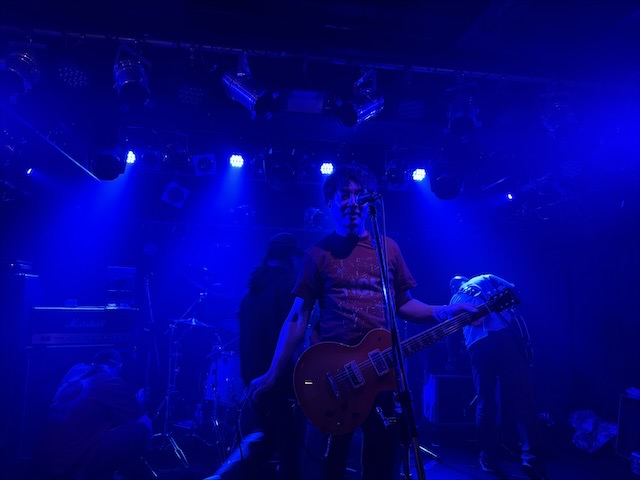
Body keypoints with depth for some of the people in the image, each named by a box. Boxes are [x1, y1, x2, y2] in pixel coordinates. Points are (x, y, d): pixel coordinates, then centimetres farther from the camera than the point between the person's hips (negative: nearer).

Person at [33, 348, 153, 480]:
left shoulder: (76, 370, 11)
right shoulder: (113, 383, -8)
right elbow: (146, 425, -2)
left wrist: (131, 400, 36)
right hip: (69, 463, -8)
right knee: (140, 430, -9)